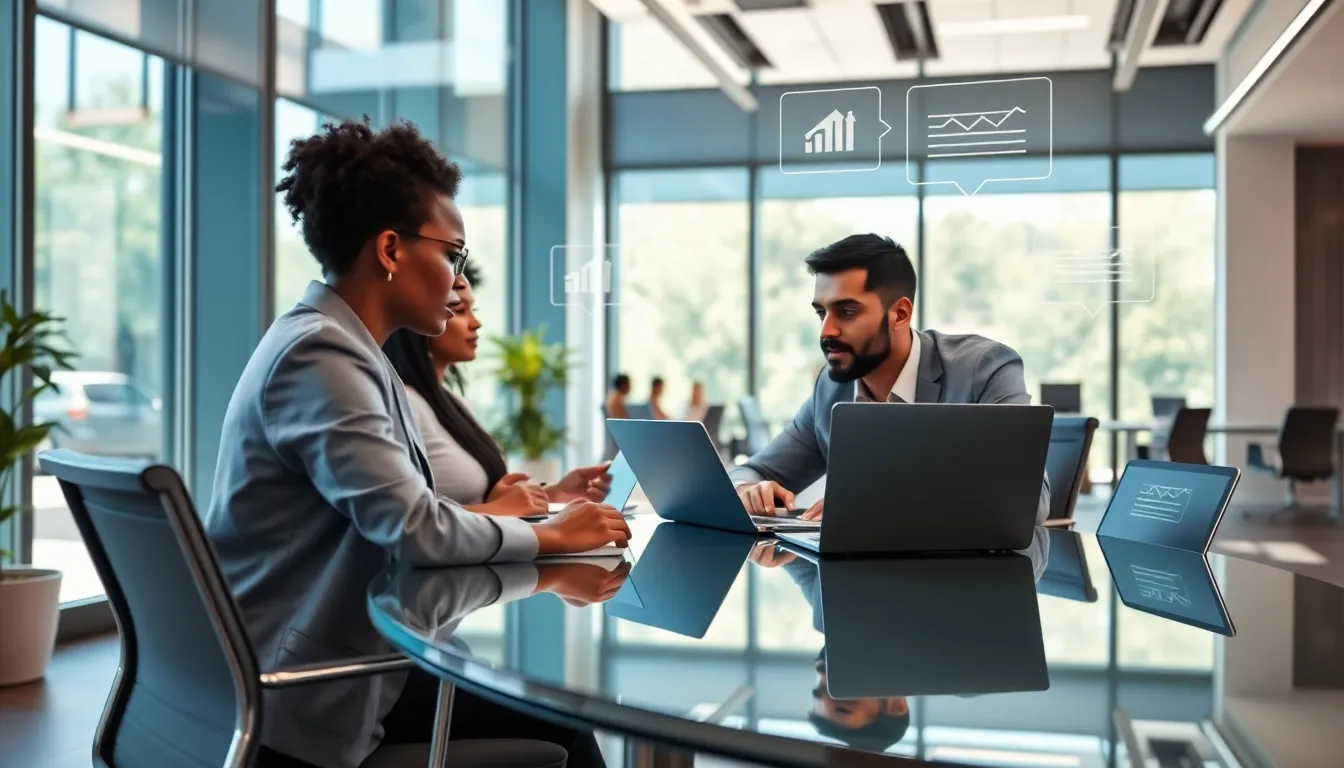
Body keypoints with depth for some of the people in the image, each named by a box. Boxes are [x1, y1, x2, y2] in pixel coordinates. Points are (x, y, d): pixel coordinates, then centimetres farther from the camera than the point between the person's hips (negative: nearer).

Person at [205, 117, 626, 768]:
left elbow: (399, 522, 10)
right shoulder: (321, 352, -20)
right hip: (307, 700, -8)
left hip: (335, 659, 8)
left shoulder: (345, 348, 9)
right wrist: (549, 535, -12)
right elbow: (418, 529, -26)